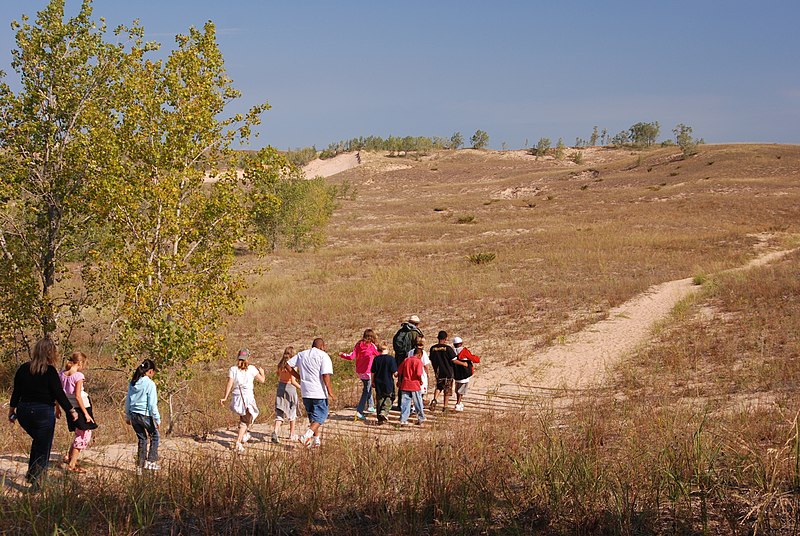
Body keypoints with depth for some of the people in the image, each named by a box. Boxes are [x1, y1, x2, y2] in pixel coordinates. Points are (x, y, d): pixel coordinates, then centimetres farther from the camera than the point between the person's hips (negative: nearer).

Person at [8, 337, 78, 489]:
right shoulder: (50, 371, -12)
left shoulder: (23, 369, 2)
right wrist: (71, 410, 0)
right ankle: (35, 483, 2)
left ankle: (31, 474, 19)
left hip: (24, 412, 5)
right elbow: (59, 394, -10)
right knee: (43, 448, 4)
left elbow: (16, 391, 8)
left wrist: (12, 409, 20)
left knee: (37, 441, 27)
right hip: (44, 413, -5)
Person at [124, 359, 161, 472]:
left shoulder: (132, 383, 6)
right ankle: (150, 461, 10)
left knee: (142, 439, 16)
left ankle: (140, 466, 16)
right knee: (155, 436, 15)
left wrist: (127, 416, 22)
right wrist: (157, 419, -5)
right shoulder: (150, 384, -13)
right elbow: (152, 404, -13)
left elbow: (127, 401, 12)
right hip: (145, 415, -6)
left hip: (133, 415, 6)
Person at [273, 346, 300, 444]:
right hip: (290, 388, -4)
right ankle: (292, 434, 23)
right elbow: (293, 381, -18)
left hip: (281, 387, 4)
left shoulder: (280, 365, 2)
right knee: (292, 412, 14)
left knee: (280, 412, 3)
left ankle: (275, 431, -19)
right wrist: (301, 387, -6)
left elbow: (278, 377, 11)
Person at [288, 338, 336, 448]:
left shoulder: (302, 354, 11)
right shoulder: (323, 356, -7)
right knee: (321, 416, 1)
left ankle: (316, 440, 24)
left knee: (312, 416, 20)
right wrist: (330, 392, -14)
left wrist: (299, 376, 16)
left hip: (305, 392, 6)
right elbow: (326, 375, -16)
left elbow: (288, 365, 8)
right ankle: (306, 435, -19)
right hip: (319, 392, -6)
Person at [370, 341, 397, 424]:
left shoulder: (376, 359, -1)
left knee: (379, 400, 12)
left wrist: (373, 382, 17)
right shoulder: (391, 359, -11)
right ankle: (384, 412, -15)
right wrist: (396, 374, 11)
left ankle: (380, 419, 13)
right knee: (389, 399, 10)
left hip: (378, 383, 3)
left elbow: (373, 372, 3)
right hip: (389, 383, -3)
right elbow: (395, 373, -12)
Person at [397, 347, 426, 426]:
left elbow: (399, 371, 9)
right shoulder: (418, 361, -9)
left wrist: (399, 381, 20)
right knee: (418, 403, 11)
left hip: (405, 385, 4)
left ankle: (403, 420, 2)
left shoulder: (406, 360, 8)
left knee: (405, 403, 6)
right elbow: (418, 374, -20)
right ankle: (421, 419, 22)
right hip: (415, 385, -4)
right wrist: (421, 381, -3)